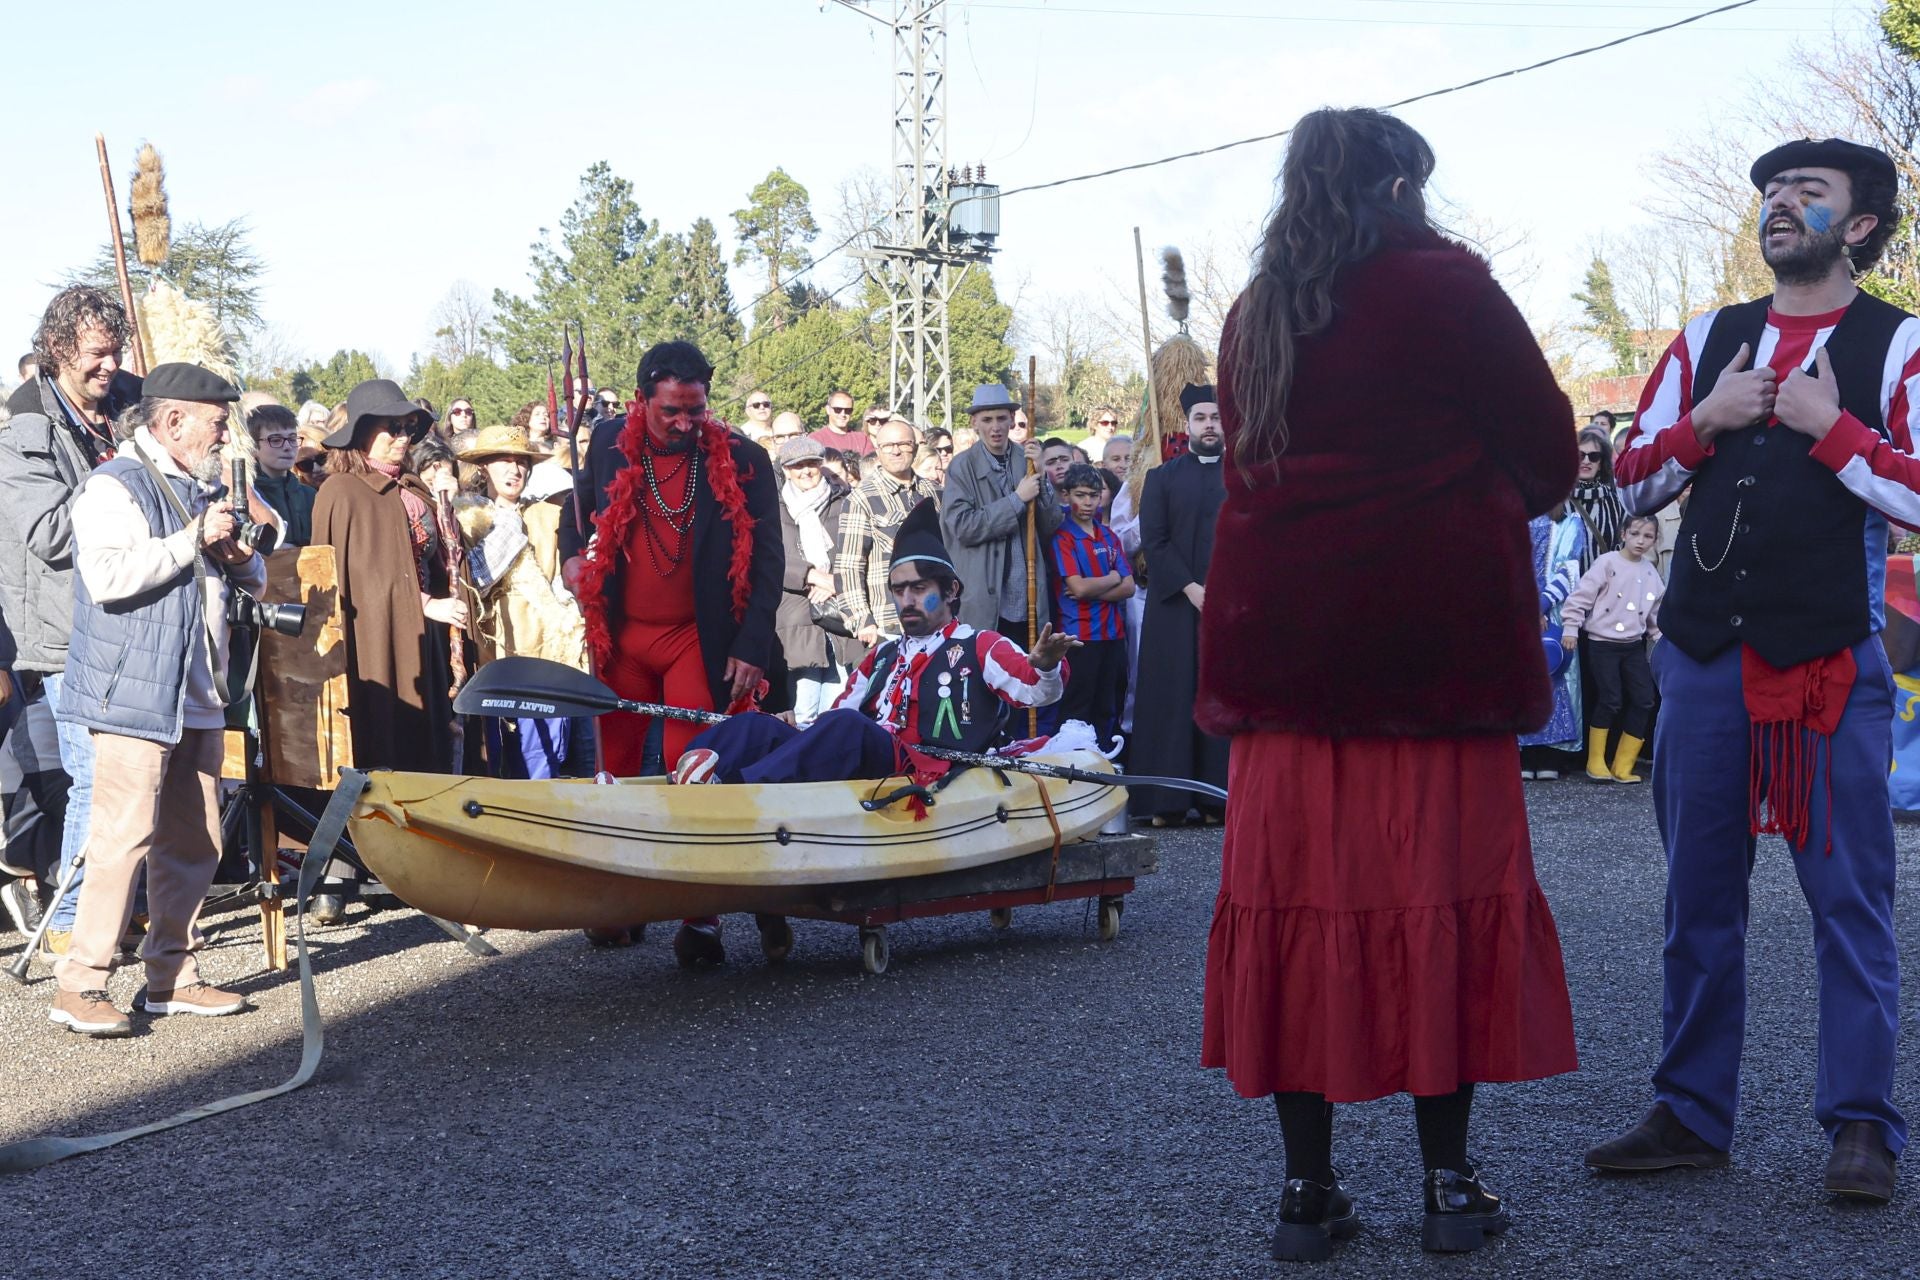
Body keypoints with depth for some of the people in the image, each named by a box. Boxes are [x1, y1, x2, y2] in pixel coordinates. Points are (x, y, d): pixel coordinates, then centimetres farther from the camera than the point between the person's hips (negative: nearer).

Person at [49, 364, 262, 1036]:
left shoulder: (199, 488, 21)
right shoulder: (115, 486, -7)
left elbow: (254, 579, 30)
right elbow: (109, 577, -23)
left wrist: (240, 559, 6)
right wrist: (192, 539, -17)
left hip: (197, 697, 9)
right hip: (134, 695, -9)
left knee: (193, 843, 8)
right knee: (124, 837, -13)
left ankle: (171, 976, 16)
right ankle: (79, 985, -7)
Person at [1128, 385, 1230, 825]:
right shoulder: (1162, 478, 8)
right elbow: (1153, 542, 0)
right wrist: (1191, 588, -11)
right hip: (1175, 606, -1)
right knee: (1173, 699, -2)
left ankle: (1217, 797, 2)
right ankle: (1167, 800, 0)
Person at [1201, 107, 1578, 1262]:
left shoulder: (1255, 315, 13)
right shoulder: (1444, 285, -3)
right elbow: (1548, 449, 0)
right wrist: (1503, 503, 22)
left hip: (1282, 642, 5)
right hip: (1431, 642, -4)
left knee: (1295, 899, 4)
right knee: (1443, 900, 1)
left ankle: (1309, 1187, 6)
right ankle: (1449, 1185, 4)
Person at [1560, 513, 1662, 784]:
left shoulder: (1651, 572, 8)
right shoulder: (1608, 563, -9)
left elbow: (1655, 613, 17)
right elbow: (1581, 595, -11)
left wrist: (1662, 639, 13)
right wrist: (1570, 628, -15)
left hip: (1634, 645, 6)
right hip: (1603, 643, -5)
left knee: (1644, 701, -1)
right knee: (1610, 700, -9)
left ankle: (1622, 766, 8)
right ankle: (1595, 761, 8)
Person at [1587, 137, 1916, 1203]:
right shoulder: (1706, 342, 13)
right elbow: (1633, 483, 11)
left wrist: (1828, 425, -14)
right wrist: (1705, 420, -4)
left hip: (1832, 664, -4)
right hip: (1703, 657, 4)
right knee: (1699, 896, 10)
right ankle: (1690, 1116, 20)